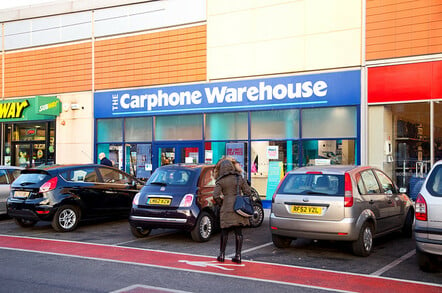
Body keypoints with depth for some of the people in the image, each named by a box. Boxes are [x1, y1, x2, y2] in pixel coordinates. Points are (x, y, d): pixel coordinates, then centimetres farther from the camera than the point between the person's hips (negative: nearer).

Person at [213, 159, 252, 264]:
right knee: (238, 232, 5)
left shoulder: (221, 181, -2)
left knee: (224, 232, 9)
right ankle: (238, 255, 6)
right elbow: (248, 192, 3)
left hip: (227, 209, -2)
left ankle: (222, 254, 14)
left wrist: (221, 203, 7)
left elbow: (216, 196, -10)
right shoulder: (240, 178, 5)